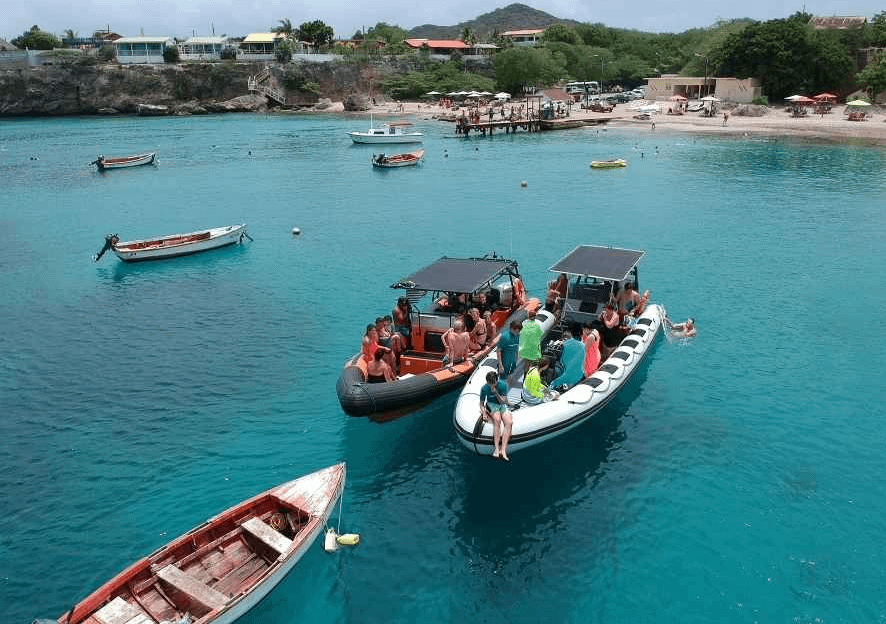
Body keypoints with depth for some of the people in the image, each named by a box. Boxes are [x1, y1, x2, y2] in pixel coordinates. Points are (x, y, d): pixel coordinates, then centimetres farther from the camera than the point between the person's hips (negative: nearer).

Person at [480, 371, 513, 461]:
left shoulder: (503, 385, -13)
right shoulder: (484, 388, -12)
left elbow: (503, 402, -12)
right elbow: (481, 403, 0)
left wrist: (496, 393, -27)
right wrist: (484, 413, -18)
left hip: (502, 406, 2)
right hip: (491, 405, -2)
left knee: (509, 422, -27)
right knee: (497, 419, -35)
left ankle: (503, 450, -30)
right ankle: (497, 448, -33)